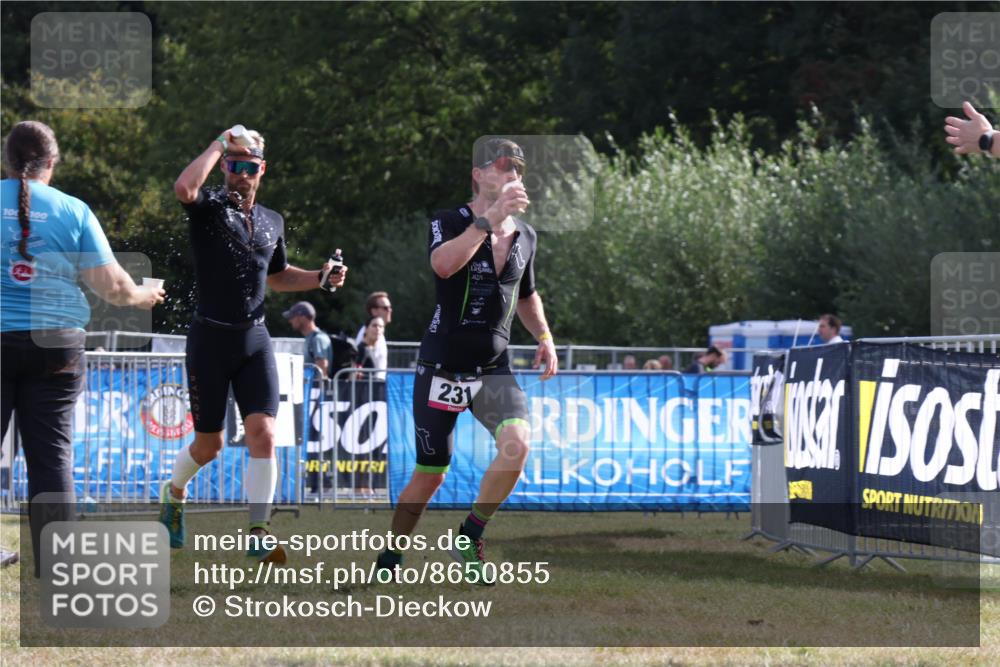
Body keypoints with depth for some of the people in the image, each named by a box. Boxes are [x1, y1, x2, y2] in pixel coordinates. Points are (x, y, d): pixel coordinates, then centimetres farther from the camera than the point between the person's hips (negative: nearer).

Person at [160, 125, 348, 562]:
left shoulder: (271, 222, 12)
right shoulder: (208, 207, -5)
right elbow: (183, 187, -31)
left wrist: (320, 277, 12)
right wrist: (220, 145, -18)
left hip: (255, 339, 4)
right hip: (210, 338, -4)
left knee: (263, 433, -13)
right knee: (209, 444, 6)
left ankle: (258, 533, -12)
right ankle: (175, 492, 38)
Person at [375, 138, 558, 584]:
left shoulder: (525, 235, 9)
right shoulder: (449, 222, -8)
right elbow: (443, 264, -32)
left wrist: (543, 336, 11)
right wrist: (490, 219, -38)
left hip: (494, 369, 4)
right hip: (442, 369, -4)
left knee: (516, 443, -24)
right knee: (430, 475, 0)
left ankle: (469, 539, -5)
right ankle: (389, 559, 23)